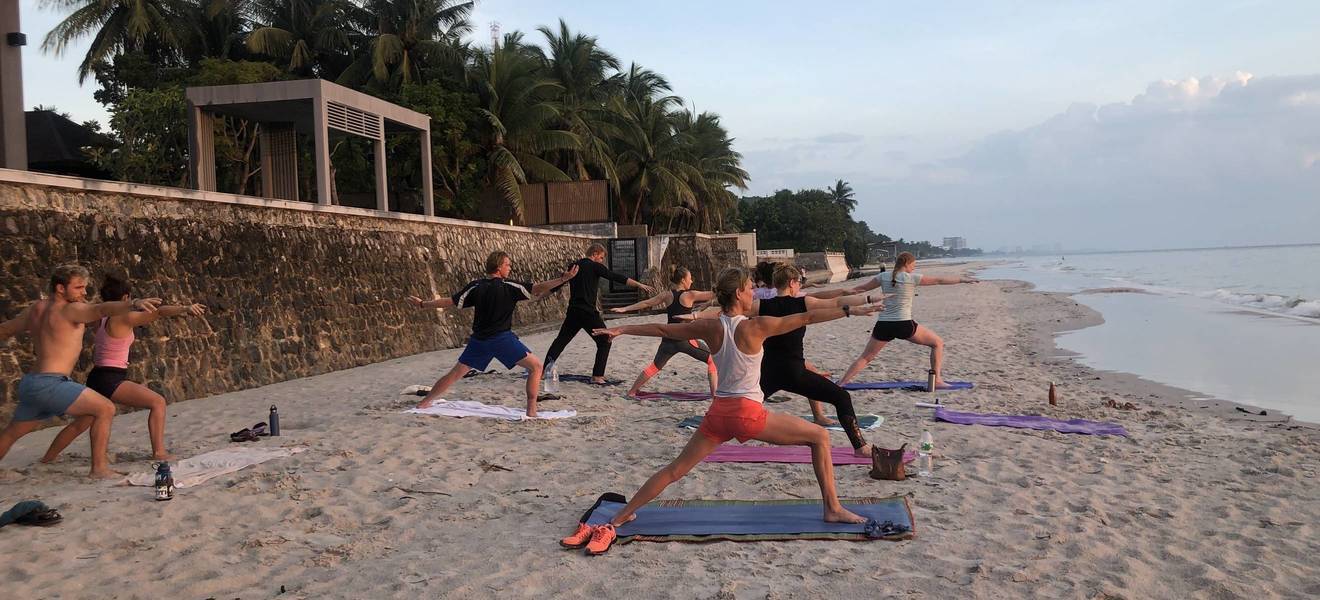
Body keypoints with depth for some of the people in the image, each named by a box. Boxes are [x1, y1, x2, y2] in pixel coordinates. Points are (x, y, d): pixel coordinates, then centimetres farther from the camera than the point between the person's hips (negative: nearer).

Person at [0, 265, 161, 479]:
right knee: (105, 409, -11)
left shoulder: (35, 309, 15)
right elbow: (102, 310, -29)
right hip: (50, 384, -9)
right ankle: (99, 468, -12)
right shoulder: (71, 310, -10)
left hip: (28, 383, 9)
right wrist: (134, 303, -43)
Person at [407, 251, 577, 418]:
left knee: (455, 373, 18)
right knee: (535, 367, 1)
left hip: (479, 340, 5)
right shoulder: (509, 287, -6)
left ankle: (423, 404, 24)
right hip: (502, 339, -5)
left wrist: (422, 304, 17)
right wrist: (563, 279, -12)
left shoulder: (475, 287, 5)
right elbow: (537, 289, -12)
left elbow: (449, 302, 6)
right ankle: (531, 410, -8)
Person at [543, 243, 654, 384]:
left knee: (561, 340, 18)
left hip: (573, 312, 6)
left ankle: (544, 370, 18)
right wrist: (640, 285, -12)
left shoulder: (574, 266, 13)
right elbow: (616, 277, -12)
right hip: (588, 313, -6)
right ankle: (597, 376, -3)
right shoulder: (595, 267, -6)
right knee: (604, 342, 4)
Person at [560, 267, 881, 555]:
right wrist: (850, 310, 0)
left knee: (675, 469, 16)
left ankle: (619, 518, 19)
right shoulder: (756, 326, -12)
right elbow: (806, 318, -7)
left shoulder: (710, 327, 1)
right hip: (749, 412, -5)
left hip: (719, 412, 5)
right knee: (820, 436, 9)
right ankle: (832, 508, 9)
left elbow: (662, 330, 8)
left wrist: (620, 330, 19)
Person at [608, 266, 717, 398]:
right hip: (686, 339, -4)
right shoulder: (690, 295, -6)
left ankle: (632, 391, 25)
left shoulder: (667, 296, 5)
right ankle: (715, 393, 1)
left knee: (654, 366, 22)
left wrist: (624, 309, 16)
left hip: (669, 340, 4)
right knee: (712, 360, 9)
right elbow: (712, 294, -4)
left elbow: (645, 303, 9)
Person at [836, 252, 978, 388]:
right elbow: (939, 280, 5)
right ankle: (937, 381, 9)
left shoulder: (883, 277, 8)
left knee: (865, 358, 14)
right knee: (938, 343, 14)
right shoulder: (911, 278, -1)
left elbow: (861, 288, 18)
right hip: (904, 325, -4)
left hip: (883, 325, 4)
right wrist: (962, 280, 15)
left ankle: (840, 383, 5)